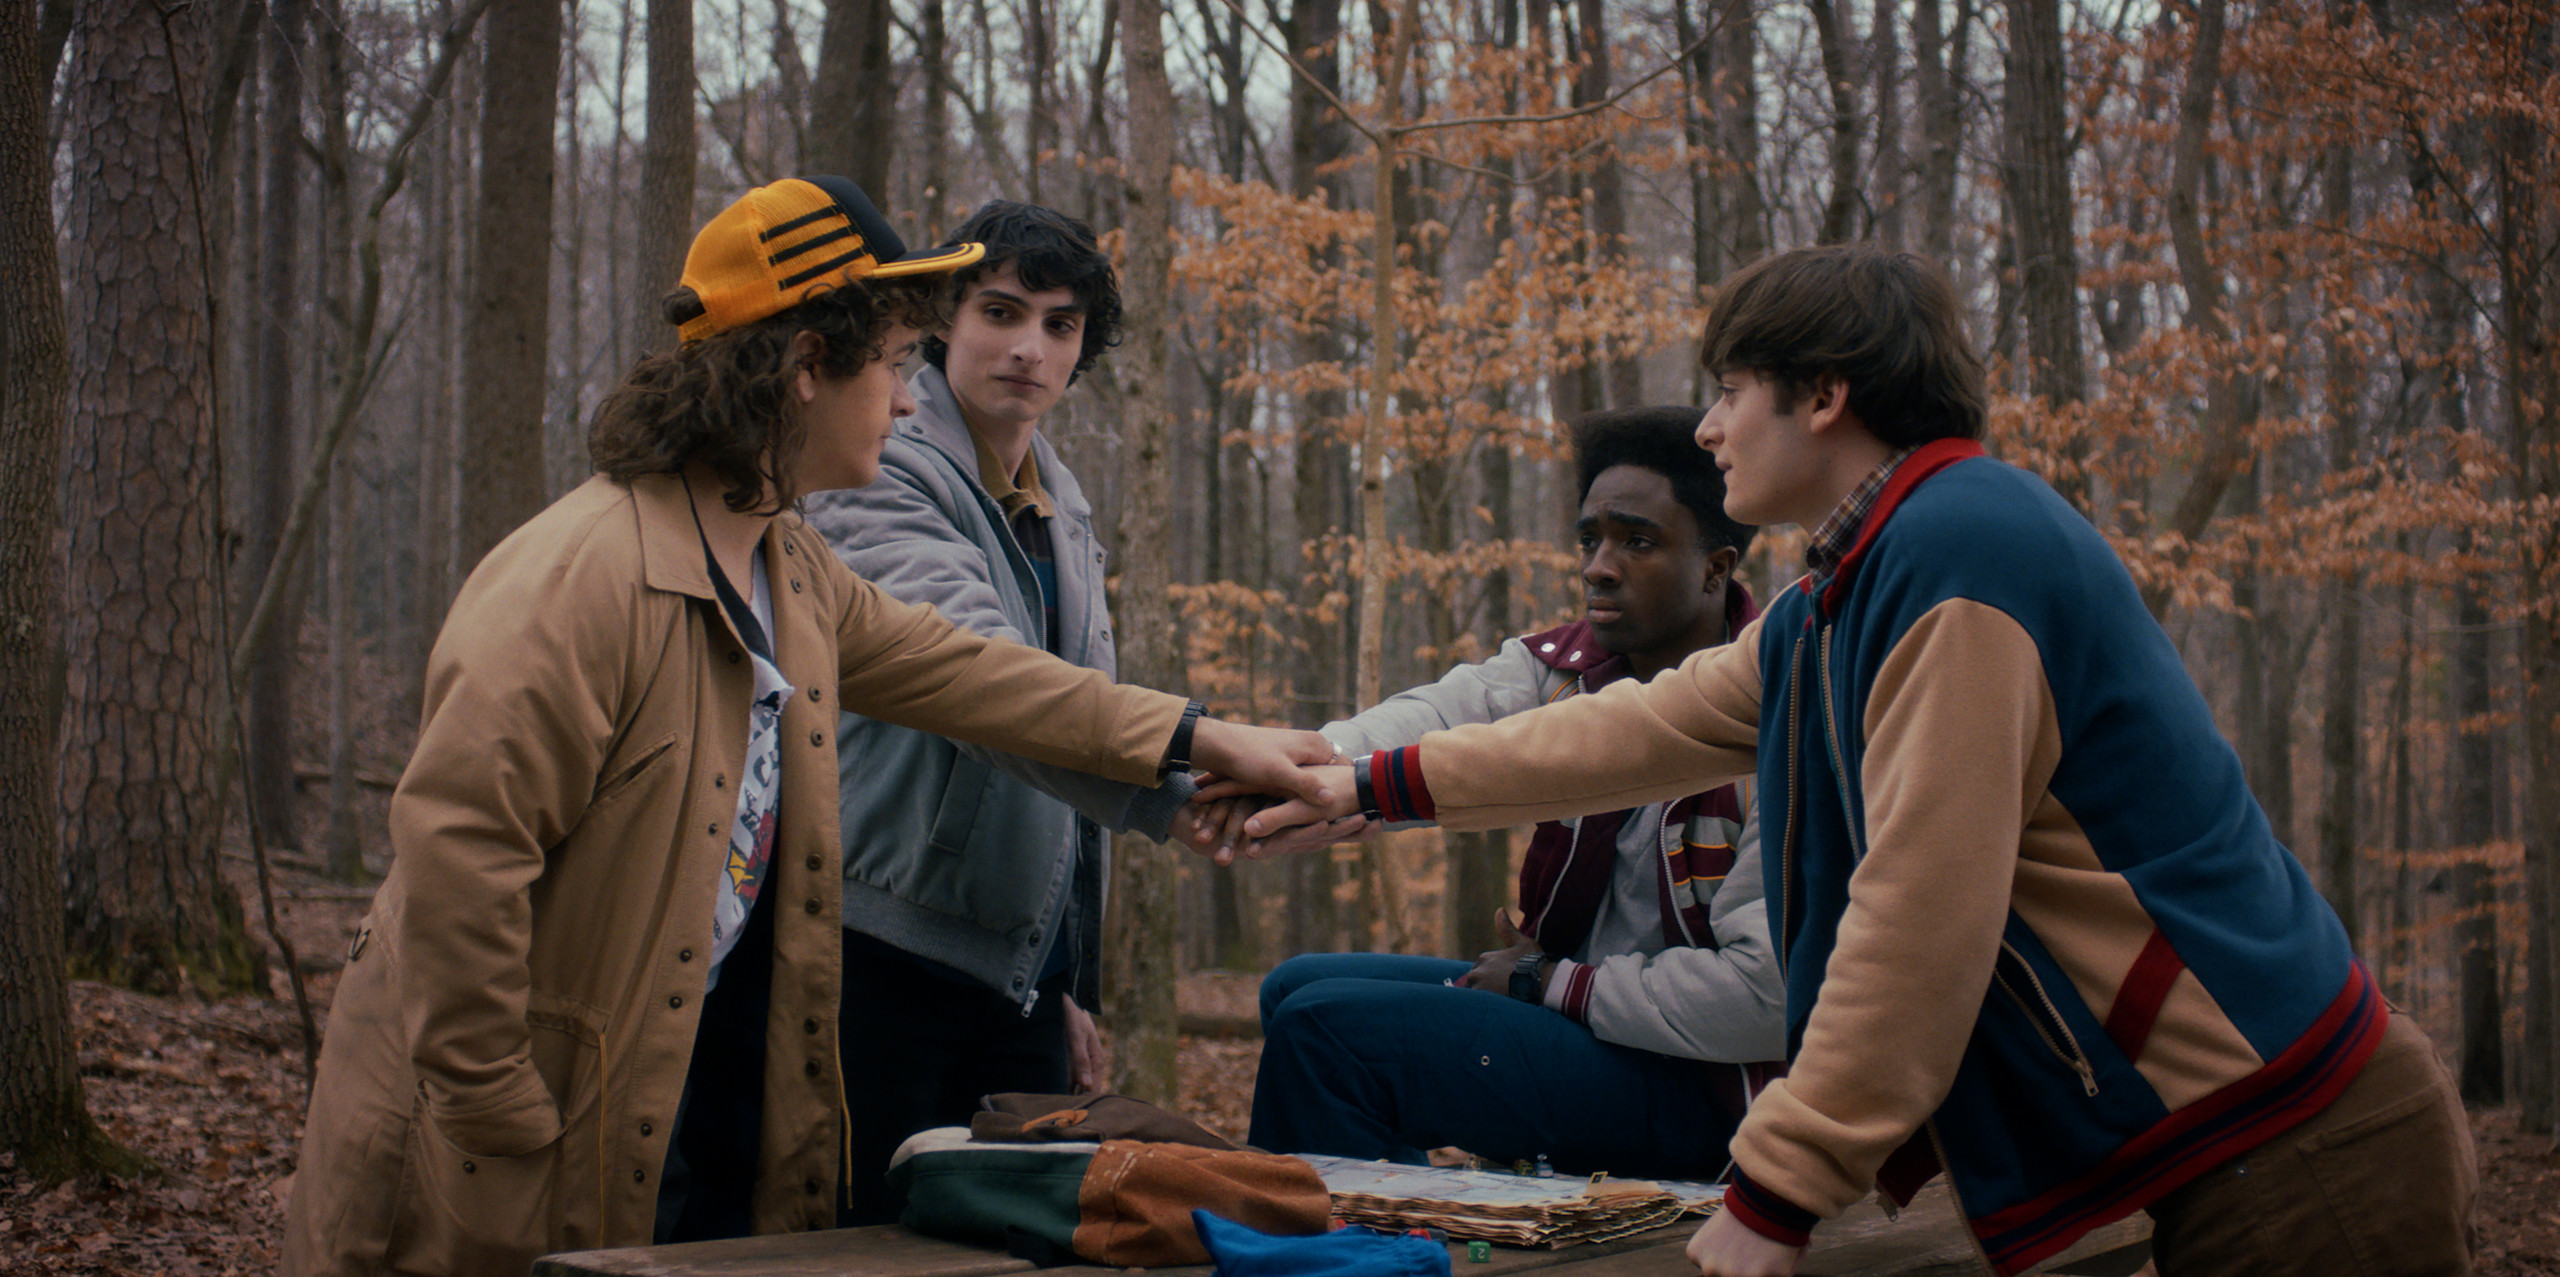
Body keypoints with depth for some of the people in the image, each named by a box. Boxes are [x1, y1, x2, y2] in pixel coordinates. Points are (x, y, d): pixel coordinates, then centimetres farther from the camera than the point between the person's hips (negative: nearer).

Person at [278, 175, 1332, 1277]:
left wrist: (1197, 738, 22)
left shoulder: (795, 574, 9)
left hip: (705, 1096, 9)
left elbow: (948, 668, 22)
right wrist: (503, 1115, -23)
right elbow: (457, 844, -27)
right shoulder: (579, 579, -23)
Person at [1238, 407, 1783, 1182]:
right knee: (1299, 987, 13)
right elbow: (1424, 729, -17)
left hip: (1702, 1089, -8)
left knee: (1328, 1028, -16)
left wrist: (1549, 980, -16)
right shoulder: (1560, 670, 3)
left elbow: (1765, 997, -27)